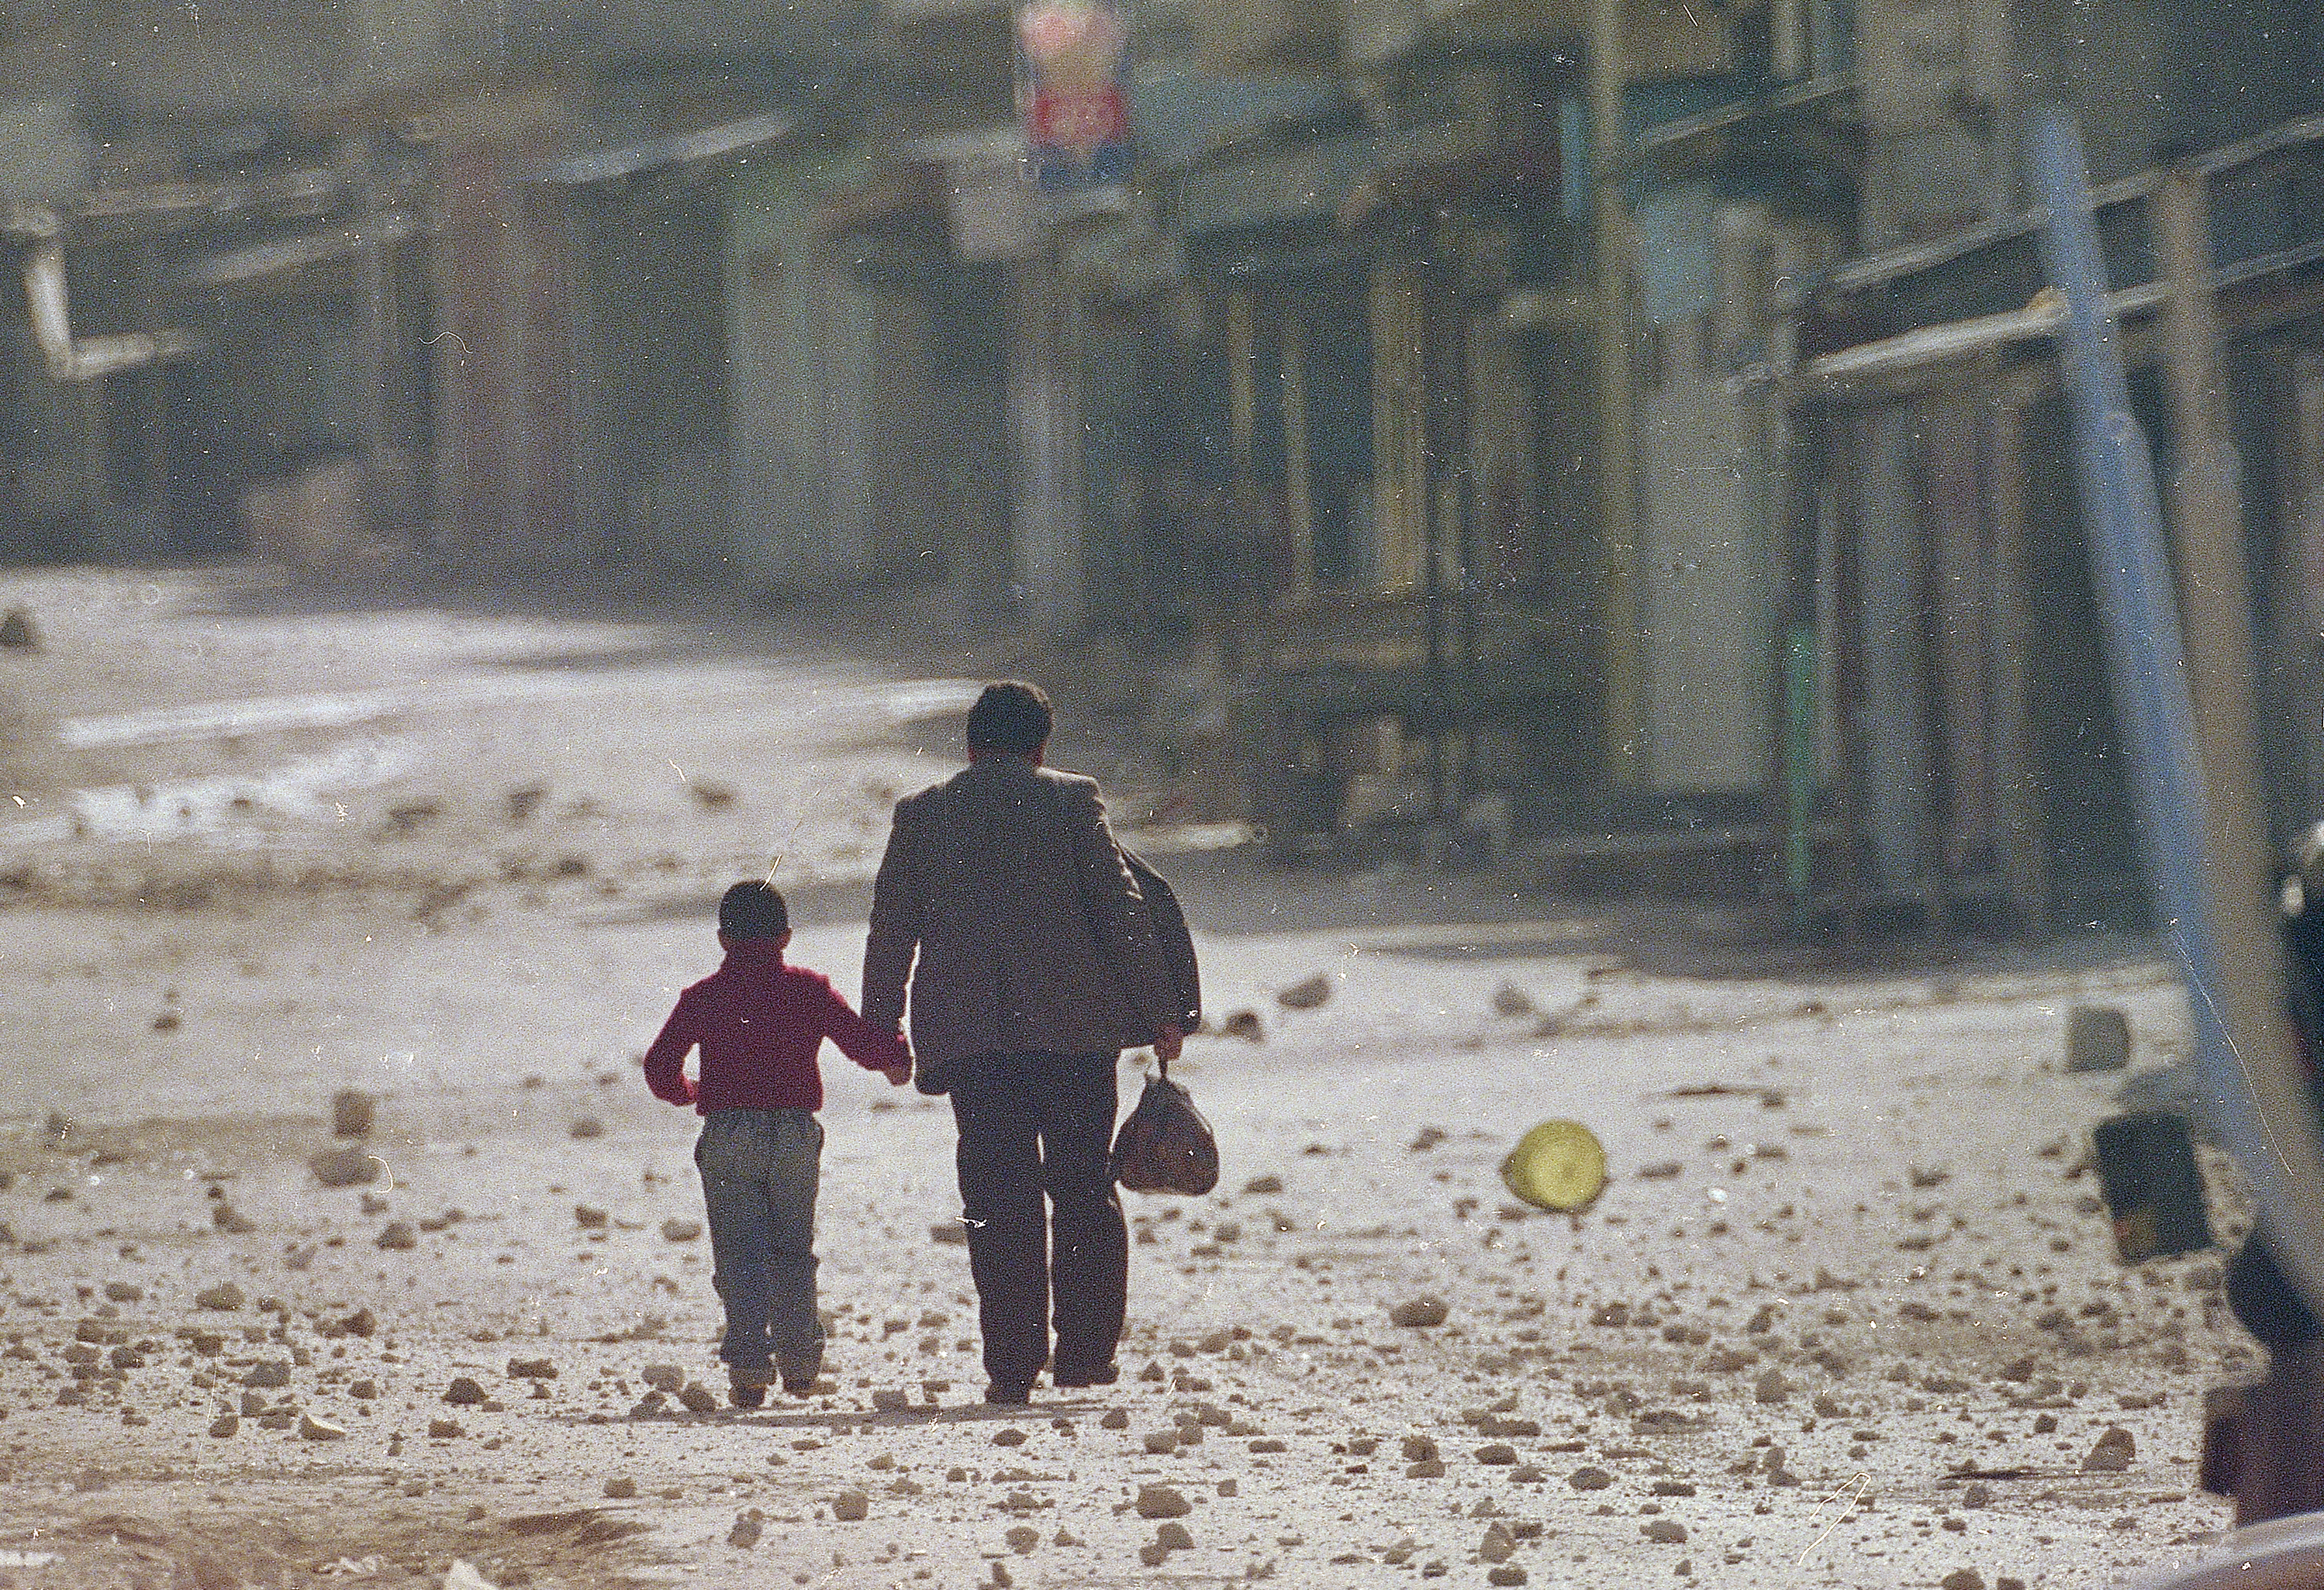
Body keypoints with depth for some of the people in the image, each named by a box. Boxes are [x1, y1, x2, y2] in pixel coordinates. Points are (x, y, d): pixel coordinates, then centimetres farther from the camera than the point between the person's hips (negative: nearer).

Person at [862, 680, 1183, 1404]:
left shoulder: (920, 814, 8)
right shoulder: (1072, 800, 2)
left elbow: (891, 927, 9)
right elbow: (1121, 905, -2)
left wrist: (880, 1026, 17)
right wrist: (1157, 1008, 3)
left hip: (968, 1033, 1)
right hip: (1075, 1030, -1)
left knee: (999, 1201, 1)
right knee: (1084, 1192, 9)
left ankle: (1013, 1364, -4)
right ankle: (1085, 1352, 6)